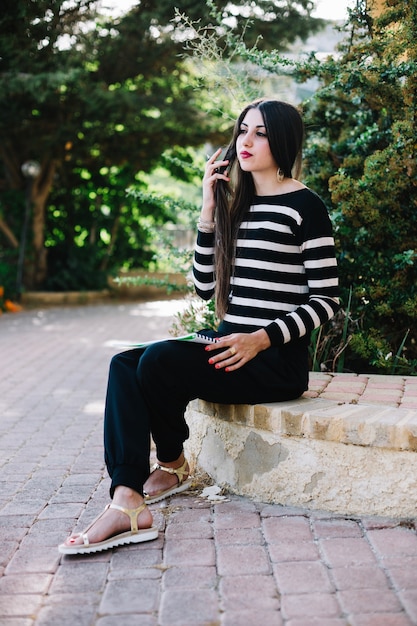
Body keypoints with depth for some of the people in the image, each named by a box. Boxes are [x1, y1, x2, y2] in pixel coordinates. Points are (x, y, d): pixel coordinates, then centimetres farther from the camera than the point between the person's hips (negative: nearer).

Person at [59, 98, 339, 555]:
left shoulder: (304, 206, -5)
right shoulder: (236, 203, 16)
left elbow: (325, 301, -7)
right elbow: (205, 287, 11)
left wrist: (260, 339, -18)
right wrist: (209, 212, 4)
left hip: (277, 359, -7)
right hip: (230, 346, 7)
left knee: (158, 361, -26)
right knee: (124, 364, -16)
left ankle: (172, 465, -3)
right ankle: (126, 502, -24)